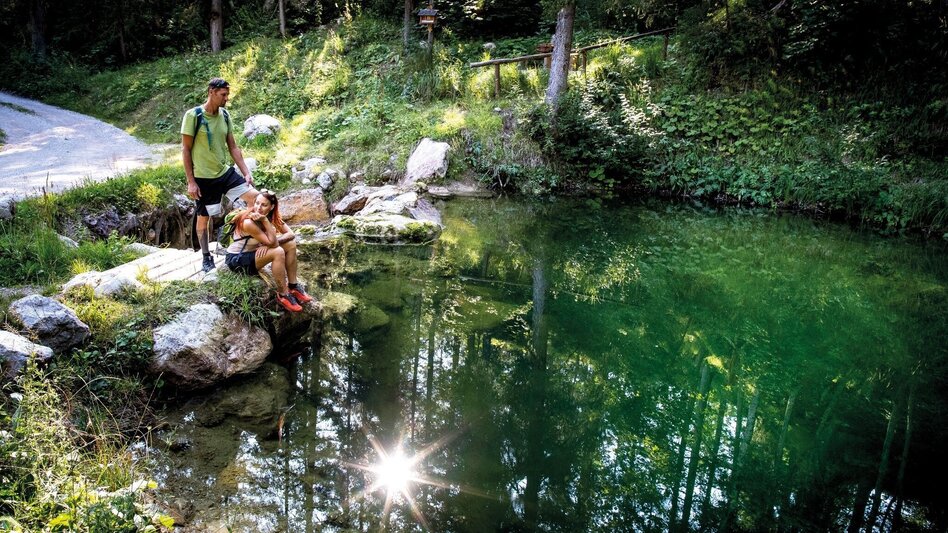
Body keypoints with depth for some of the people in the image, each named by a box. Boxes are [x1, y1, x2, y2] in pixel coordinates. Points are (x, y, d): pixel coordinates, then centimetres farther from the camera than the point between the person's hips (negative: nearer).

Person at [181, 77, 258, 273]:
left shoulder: (224, 115, 3)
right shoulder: (193, 115, -13)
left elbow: (233, 147, 8)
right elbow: (185, 150, -11)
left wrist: (246, 172, 1)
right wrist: (191, 181, -13)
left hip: (226, 172, 5)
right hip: (204, 178, -5)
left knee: (255, 197, -8)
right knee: (204, 218, 7)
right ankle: (206, 258, 24)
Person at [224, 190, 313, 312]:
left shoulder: (271, 215, -7)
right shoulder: (248, 222, -29)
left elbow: (291, 234, -10)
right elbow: (273, 243, -30)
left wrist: (271, 242, -25)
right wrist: (265, 221, -35)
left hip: (253, 252, 8)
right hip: (236, 260, -8)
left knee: (291, 244, -7)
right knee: (278, 252, -28)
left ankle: (293, 287, 0)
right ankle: (283, 296, -16)